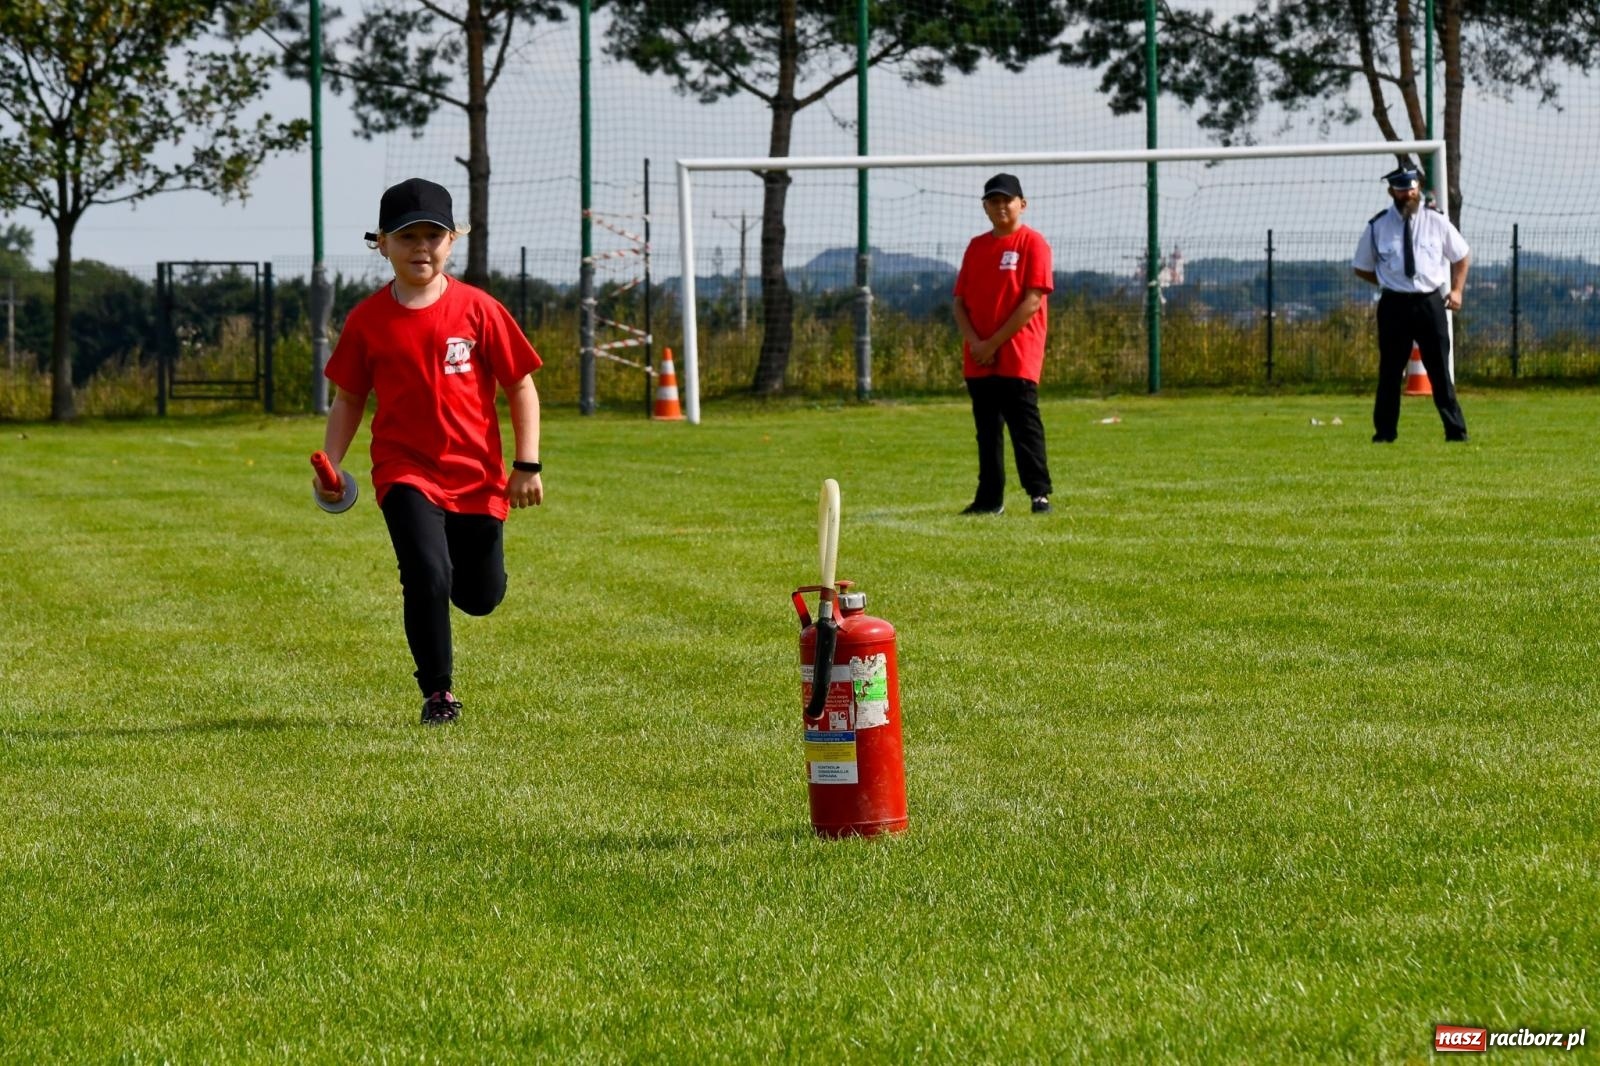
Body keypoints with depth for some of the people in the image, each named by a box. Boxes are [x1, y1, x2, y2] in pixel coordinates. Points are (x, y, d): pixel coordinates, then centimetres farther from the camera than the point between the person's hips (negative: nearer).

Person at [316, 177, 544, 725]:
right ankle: (438, 692, -2)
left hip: (476, 473, 1)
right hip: (404, 470, -1)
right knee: (428, 576, -19)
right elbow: (349, 397, 9)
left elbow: (521, 386, 0)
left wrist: (527, 465, -4)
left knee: (482, 595, 9)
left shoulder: (478, 309, -6)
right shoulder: (367, 320, -2)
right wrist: (330, 464, -3)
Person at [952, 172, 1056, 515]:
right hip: (978, 359, 6)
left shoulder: (1033, 243, -3)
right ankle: (989, 498, 13)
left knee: (1024, 426, -10)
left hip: (1018, 356, -6)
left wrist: (994, 343, -13)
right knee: (987, 431, 9)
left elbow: (1033, 301, -11)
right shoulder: (976, 246, 15)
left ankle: (1040, 494, -9)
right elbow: (960, 301, 12)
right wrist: (975, 343, -6)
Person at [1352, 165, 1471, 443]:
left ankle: (1456, 431, 6)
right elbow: (1361, 268, 11)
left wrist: (1457, 289, 3)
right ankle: (1385, 432, 12)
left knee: (1439, 369, 2)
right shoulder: (1377, 227, 0)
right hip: (1394, 305, 0)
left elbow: (1462, 256, 14)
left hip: (1430, 303, 0)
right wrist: (1389, 283, 1)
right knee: (1390, 371, 4)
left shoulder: (1436, 221, 2)